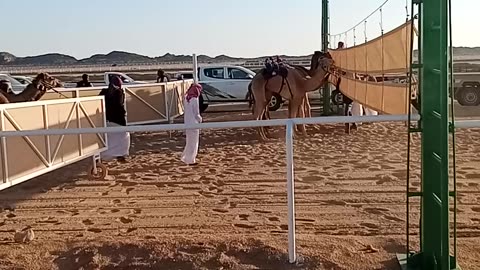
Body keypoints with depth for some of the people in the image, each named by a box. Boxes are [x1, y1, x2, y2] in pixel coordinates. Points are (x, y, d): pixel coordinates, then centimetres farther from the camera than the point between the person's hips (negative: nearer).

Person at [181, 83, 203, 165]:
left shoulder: (186, 98, 3)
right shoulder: (194, 99, -20)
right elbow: (196, 114, -16)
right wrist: (200, 119, 3)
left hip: (187, 122, 7)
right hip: (193, 123, -7)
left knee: (190, 141, 20)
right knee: (193, 142, 5)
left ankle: (185, 157, 25)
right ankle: (190, 160, 13)